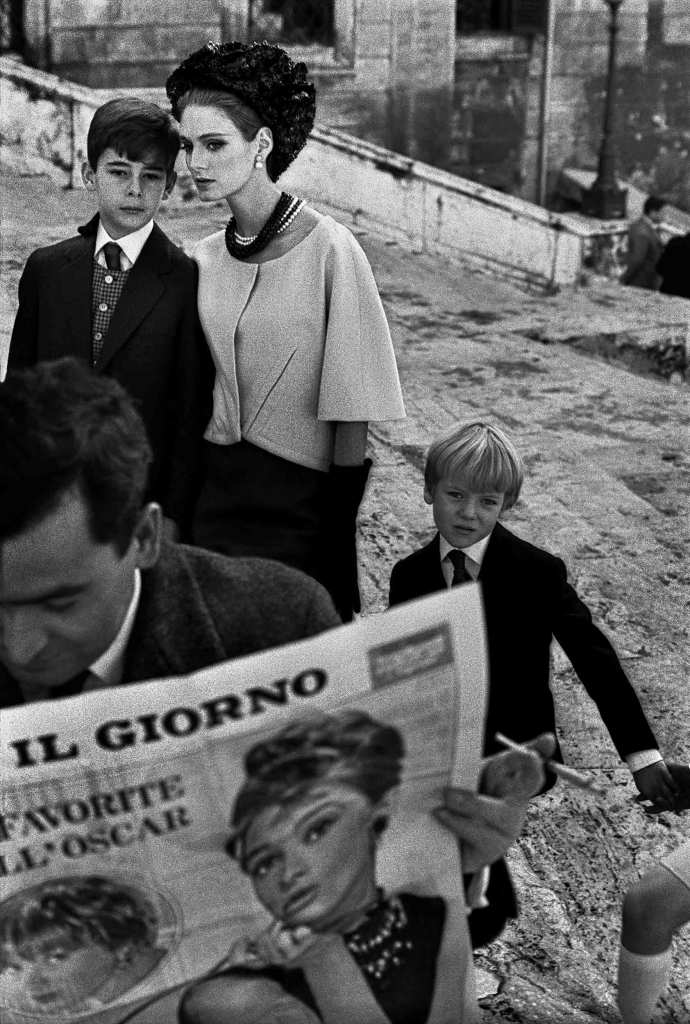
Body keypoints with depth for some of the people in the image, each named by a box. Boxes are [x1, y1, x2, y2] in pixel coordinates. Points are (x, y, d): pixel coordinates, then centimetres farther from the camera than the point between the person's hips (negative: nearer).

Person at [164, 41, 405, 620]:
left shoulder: (329, 250, -14)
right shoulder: (205, 259, 3)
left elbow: (351, 412, -13)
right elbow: (199, 391, 11)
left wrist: (340, 526, -12)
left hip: (301, 502, -5)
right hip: (218, 492, 5)